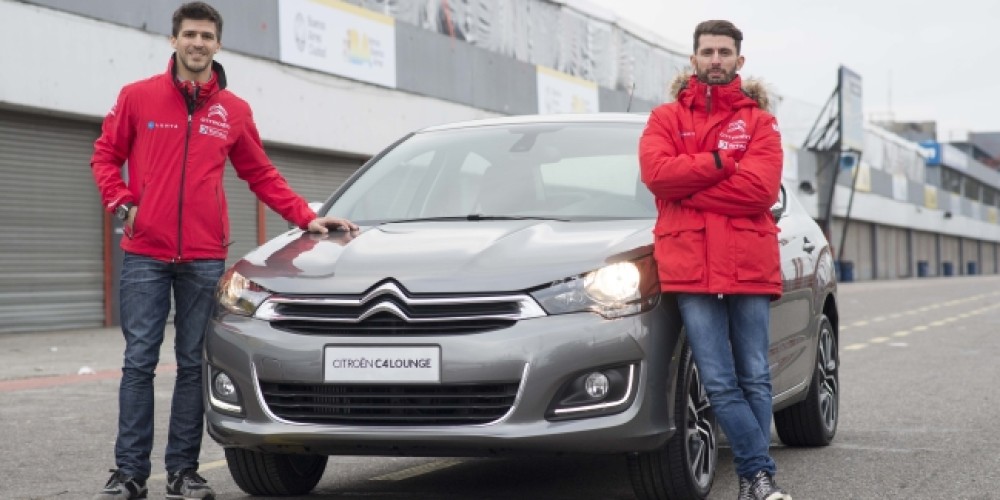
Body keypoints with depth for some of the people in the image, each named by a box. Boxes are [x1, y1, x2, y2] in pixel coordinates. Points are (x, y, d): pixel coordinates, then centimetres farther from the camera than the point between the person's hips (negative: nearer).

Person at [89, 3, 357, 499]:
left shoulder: (234, 111, 8)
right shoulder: (137, 97, 3)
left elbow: (262, 176, 13)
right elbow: (105, 155, 9)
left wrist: (307, 217, 5)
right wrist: (121, 203, -6)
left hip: (204, 259, 2)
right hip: (145, 255, -1)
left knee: (193, 365, 5)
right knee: (138, 362, -1)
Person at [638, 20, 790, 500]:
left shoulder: (759, 120, 10)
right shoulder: (666, 118, 13)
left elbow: (761, 188, -7)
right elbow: (657, 172, -6)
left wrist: (688, 188, -7)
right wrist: (724, 162, -8)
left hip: (749, 264, 0)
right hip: (690, 266, 0)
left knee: (754, 379, 3)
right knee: (720, 383, -5)